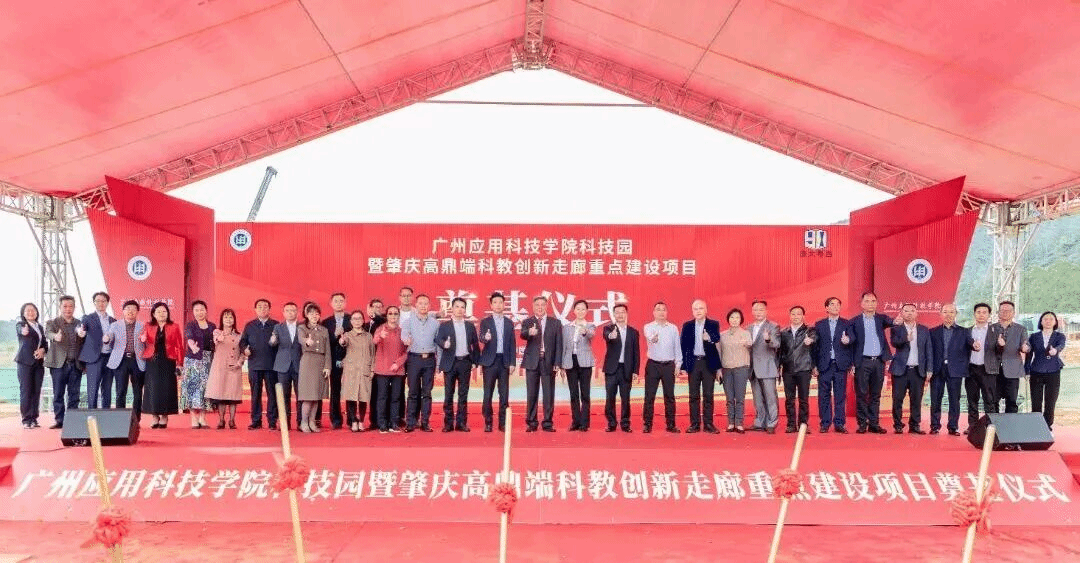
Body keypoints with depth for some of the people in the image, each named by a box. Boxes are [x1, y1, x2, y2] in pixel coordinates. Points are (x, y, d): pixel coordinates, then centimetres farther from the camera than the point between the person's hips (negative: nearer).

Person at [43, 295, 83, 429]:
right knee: (58, 394, 1)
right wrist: (55, 337, -38)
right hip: (59, 364, -2)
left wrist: (82, 335, -19)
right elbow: (48, 333, -14)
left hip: (76, 365, 2)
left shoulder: (79, 324, 14)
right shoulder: (52, 323, 7)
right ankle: (59, 420, 7)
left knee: (74, 395, 4)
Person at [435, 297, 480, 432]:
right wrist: (444, 344, -31)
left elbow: (475, 344, 12)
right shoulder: (444, 326, 5)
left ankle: (461, 423, 8)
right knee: (448, 394, 1)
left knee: (463, 394, 3)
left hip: (465, 362, 2)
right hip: (450, 363, -2)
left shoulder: (470, 326, 12)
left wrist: (475, 361, 5)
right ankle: (448, 423, 7)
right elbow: (437, 339, -10)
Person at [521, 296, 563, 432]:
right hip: (532, 362, 0)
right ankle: (531, 423, 11)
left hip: (548, 362, 0)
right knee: (531, 394, 3)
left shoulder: (555, 323, 8)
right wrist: (529, 332, -39)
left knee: (549, 394, 1)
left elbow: (558, 344, 5)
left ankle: (548, 423, 9)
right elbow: (523, 335, -15)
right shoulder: (527, 322, 7)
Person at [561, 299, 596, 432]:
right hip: (570, 362, 2)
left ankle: (584, 423, 3)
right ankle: (575, 422, 12)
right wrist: (561, 365, 6)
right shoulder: (566, 327, 10)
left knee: (585, 394, -2)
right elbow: (563, 346, 10)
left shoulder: (590, 326, 3)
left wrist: (585, 332, -45)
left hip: (584, 362, -2)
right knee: (573, 394, 5)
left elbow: (592, 335, -21)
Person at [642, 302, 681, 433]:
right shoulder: (648, 327, 0)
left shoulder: (673, 328, 8)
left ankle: (671, 424, 13)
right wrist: (653, 338, -47)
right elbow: (649, 337, -24)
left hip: (669, 365, 2)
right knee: (649, 396, -1)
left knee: (670, 396, 6)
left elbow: (677, 347, 11)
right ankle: (647, 424, 5)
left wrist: (678, 364, 4)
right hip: (653, 365, -2)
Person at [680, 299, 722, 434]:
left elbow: (718, 346, 1)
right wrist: (683, 367, -2)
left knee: (708, 395, 1)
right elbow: (683, 347, 3)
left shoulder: (714, 325, 3)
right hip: (693, 363, 1)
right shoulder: (687, 326, 7)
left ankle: (708, 424, 6)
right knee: (694, 396, 4)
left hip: (709, 363, -1)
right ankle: (695, 424, 8)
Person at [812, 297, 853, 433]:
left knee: (840, 395, 1)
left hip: (841, 365, 0)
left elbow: (852, 338, -7)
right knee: (824, 395, 2)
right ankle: (825, 423, 9)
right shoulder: (819, 325, 9)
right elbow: (815, 346, 6)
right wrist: (815, 365, 1)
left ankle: (839, 423, 7)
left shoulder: (846, 324, 10)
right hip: (824, 365, 0)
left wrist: (848, 340, -31)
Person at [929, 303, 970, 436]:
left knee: (954, 400, 2)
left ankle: (953, 427, 8)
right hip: (937, 370, 0)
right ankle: (935, 426, 8)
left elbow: (968, 350, 2)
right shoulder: (933, 332, 10)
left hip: (955, 370, 0)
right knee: (935, 399, 1)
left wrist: (964, 367, -13)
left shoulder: (964, 332, 9)